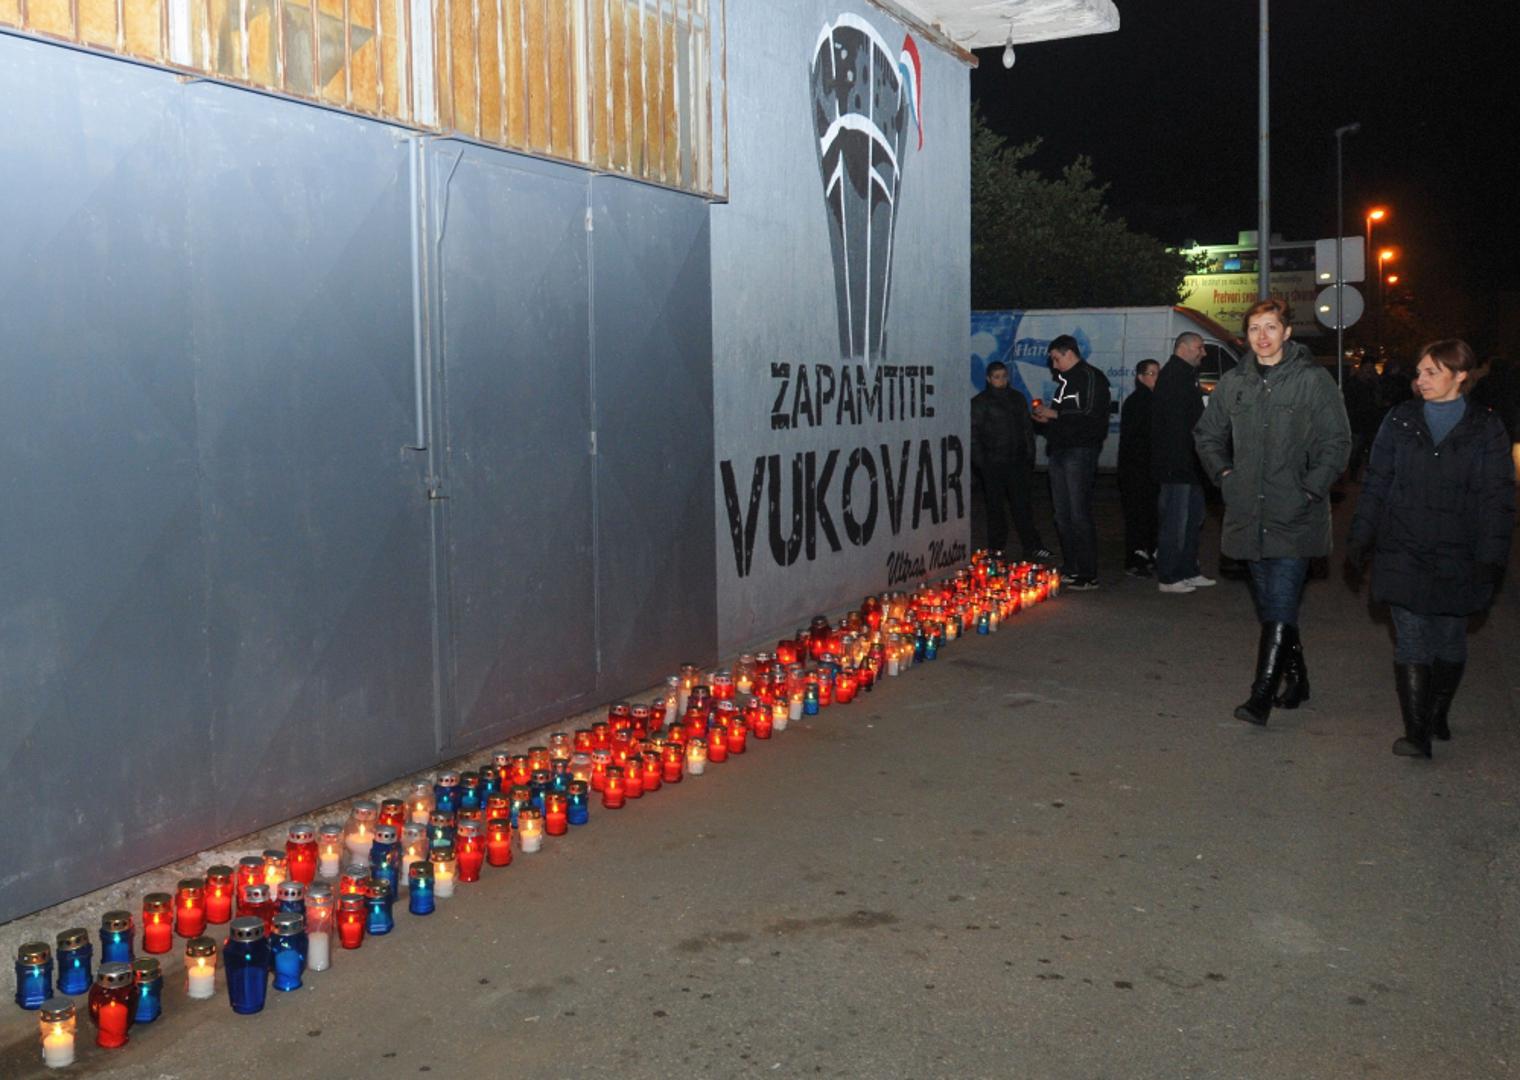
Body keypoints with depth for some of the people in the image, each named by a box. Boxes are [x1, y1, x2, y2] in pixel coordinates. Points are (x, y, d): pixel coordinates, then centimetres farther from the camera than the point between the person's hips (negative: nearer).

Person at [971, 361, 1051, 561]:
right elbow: (974, 434, -2)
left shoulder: (1017, 398, 13)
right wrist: (980, 462, -8)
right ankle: (996, 550, 10)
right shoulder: (980, 402, 0)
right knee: (995, 506, 3)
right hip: (993, 463, -3)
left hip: (1017, 460, 3)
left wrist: (1029, 456, 11)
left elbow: (1027, 428, 17)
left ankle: (1032, 548, -1)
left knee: (1022, 504, -1)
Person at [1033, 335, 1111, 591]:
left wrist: (1055, 414, -14)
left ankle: (1089, 575, -5)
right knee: (1063, 515, 10)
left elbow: (1091, 414, -19)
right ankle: (1070, 569, 17)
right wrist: (1046, 419, 7)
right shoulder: (1065, 380, 21)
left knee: (1079, 515, -9)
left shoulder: (1090, 377, -7)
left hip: (1080, 452, -9)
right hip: (1059, 452, 9)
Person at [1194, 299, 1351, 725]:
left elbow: (1337, 443, -4)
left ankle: (1262, 694, -9)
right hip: (1249, 513, 5)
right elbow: (1207, 434, 22)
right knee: (1268, 605, 14)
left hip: (1295, 516, -5)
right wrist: (1224, 474, 10)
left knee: (1280, 607, -10)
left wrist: (1310, 490, -10)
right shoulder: (1233, 383, 9)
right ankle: (1295, 678, 29)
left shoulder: (1314, 380, -4)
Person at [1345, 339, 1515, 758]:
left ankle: (1437, 715, 31)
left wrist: (1490, 558, -8)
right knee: (1411, 640, -5)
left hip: (1458, 560, 0)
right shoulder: (1400, 421, 5)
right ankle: (1416, 732, -4)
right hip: (1404, 554, 1)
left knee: (1450, 640, 12)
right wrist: (1360, 539, 3)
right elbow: (1375, 484, 8)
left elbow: (1497, 499, -1)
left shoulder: (1486, 428, 0)